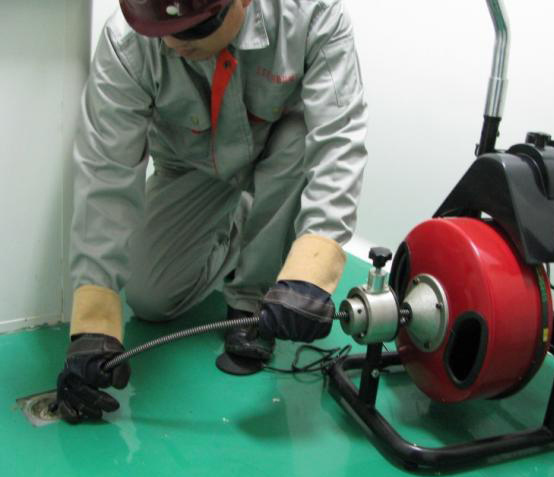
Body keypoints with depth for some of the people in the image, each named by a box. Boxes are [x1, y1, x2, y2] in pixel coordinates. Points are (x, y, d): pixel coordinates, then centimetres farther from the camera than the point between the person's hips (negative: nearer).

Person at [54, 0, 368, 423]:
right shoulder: (125, 43, -32)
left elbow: (337, 143, -40)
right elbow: (106, 177, -34)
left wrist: (309, 274, -53)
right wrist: (94, 325, -40)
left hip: (283, 158, 0)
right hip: (192, 165, 1)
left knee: (305, 138, -35)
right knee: (150, 301, -10)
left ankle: (251, 296, -13)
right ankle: (231, 243, 23)